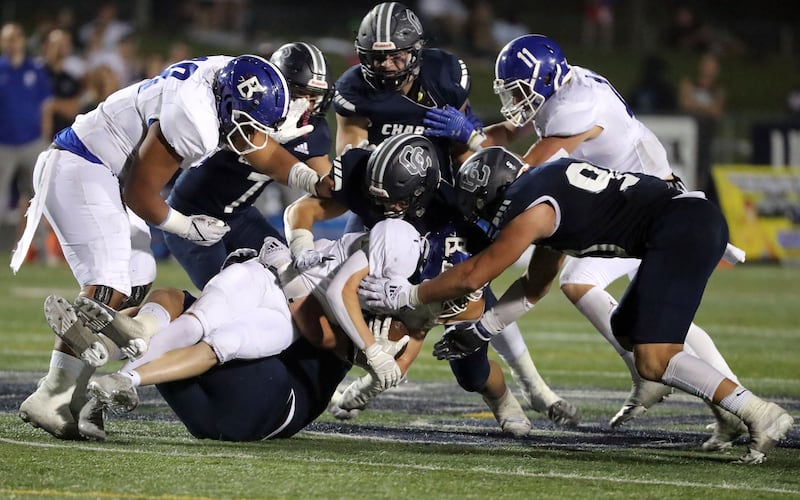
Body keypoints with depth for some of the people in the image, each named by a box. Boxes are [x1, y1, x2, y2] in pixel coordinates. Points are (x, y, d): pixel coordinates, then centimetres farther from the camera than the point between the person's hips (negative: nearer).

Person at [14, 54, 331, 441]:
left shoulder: (229, 80, 1)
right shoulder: (194, 118, -27)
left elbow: (264, 153, 15)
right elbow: (139, 191, -18)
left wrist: (318, 183, 2)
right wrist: (187, 227, -5)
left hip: (101, 174, 11)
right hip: (79, 172, -11)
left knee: (136, 285, 10)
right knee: (109, 289, -17)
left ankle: (70, 397, 8)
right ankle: (49, 400, -20)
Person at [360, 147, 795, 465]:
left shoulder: (531, 211, -5)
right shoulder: (549, 189, 24)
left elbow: (472, 277, -1)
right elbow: (534, 288, 32)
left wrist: (407, 296, 12)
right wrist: (477, 333, 34)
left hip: (682, 229, -10)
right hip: (701, 219, 10)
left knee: (653, 361, -12)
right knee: (629, 333, 19)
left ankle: (759, 415, -14)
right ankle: (733, 410, 12)